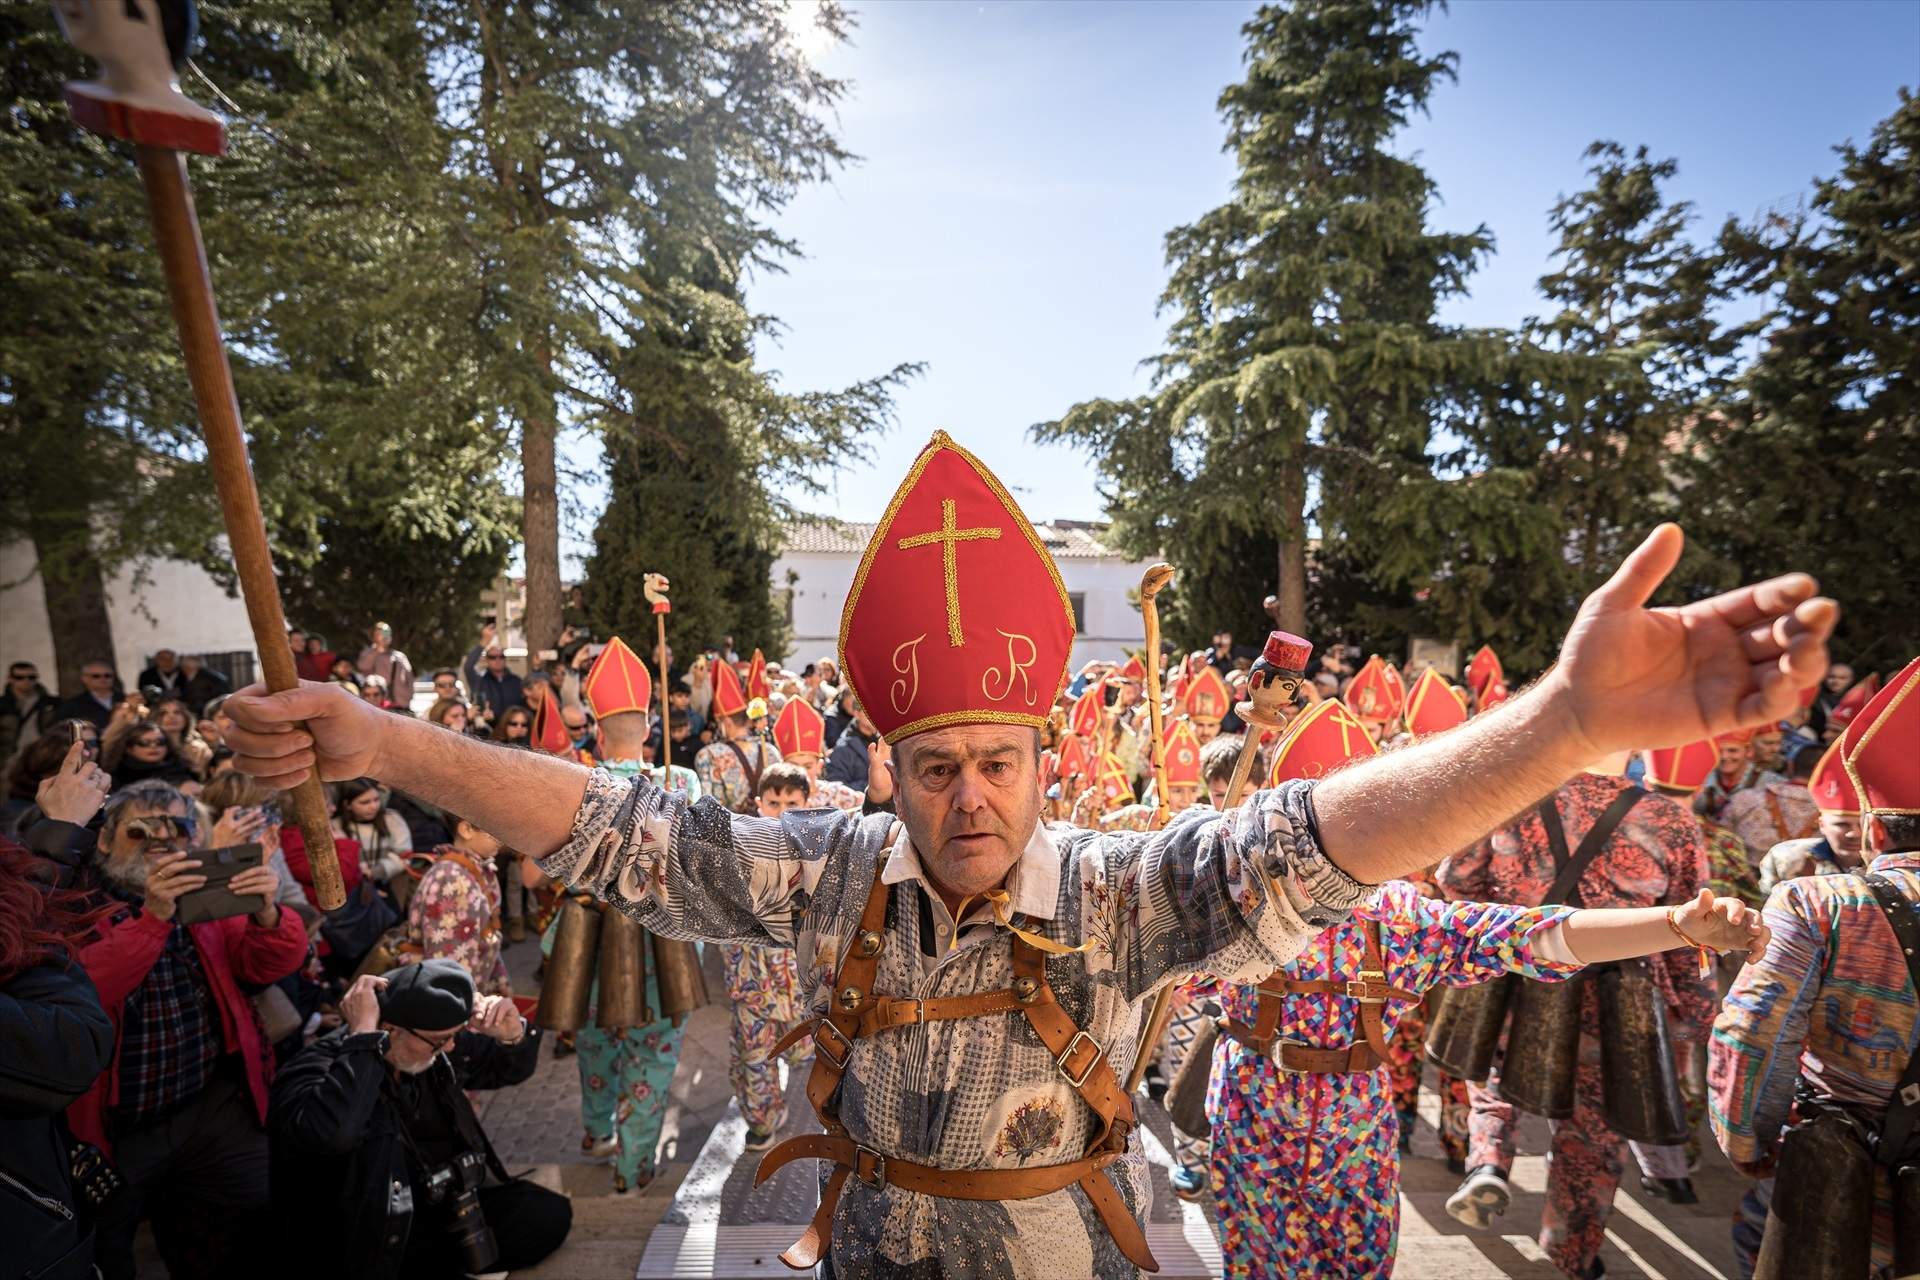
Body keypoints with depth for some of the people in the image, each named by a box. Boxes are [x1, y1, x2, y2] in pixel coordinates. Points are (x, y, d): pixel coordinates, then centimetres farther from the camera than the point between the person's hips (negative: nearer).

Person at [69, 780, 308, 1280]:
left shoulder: (203, 889, 3)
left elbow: (269, 966, -2)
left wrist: (265, 914, -23)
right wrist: (153, 918, -36)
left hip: (213, 1107, 3)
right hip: (111, 1126, -3)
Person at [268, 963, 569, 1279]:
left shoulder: (431, 1040, -6)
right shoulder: (318, 1072, -23)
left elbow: (510, 1069, 8)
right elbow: (331, 1133, -48)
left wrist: (512, 1034, -16)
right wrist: (364, 1035, -37)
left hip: (444, 1206, 7)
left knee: (549, 1215, -7)